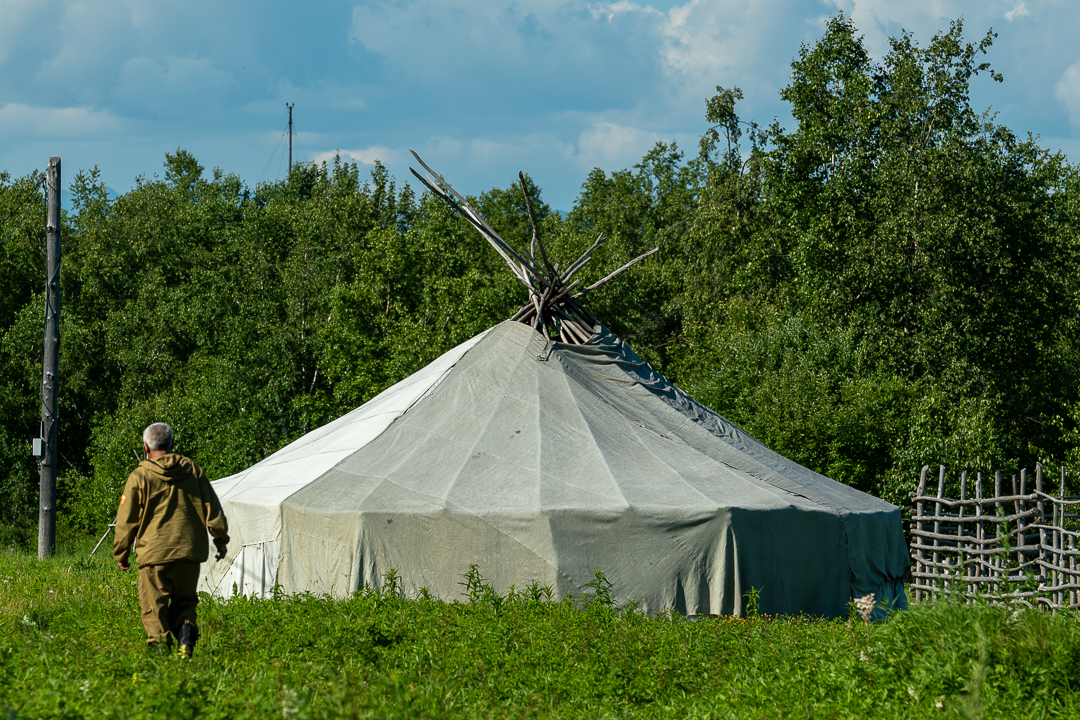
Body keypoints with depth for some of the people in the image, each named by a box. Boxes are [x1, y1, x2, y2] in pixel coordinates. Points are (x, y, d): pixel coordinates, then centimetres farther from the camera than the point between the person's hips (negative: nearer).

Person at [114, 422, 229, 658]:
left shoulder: (139, 477, -2)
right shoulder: (193, 471, 7)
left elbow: (126, 520, 2)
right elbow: (212, 508, 9)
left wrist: (121, 553, 12)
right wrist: (221, 538, 19)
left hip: (154, 550, -3)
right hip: (189, 550, 3)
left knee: (154, 605, 3)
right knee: (184, 601, 14)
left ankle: (159, 644, -8)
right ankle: (186, 629, -13)